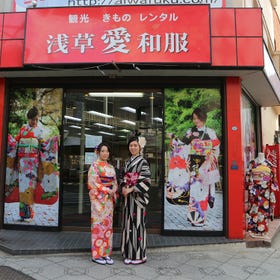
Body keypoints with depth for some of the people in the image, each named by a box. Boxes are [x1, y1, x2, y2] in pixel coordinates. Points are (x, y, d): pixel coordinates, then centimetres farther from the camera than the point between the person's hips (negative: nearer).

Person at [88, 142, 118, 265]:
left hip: (109, 198, 6)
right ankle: (96, 255, 7)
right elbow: (93, 182, -11)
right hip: (98, 198, -6)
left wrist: (114, 189, -7)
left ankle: (106, 253, 16)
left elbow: (114, 182, 14)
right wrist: (106, 190, -15)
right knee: (98, 224, -3)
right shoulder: (94, 165, -4)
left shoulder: (111, 167, 14)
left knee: (108, 224, 8)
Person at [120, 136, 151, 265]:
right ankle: (129, 254, 20)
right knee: (128, 223, 9)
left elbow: (146, 181, -13)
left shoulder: (143, 161, -6)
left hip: (138, 196, -6)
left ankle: (139, 255, 10)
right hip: (128, 196, 7)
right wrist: (123, 187, -3)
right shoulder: (127, 162, 14)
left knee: (137, 223, -2)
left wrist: (131, 189, -16)